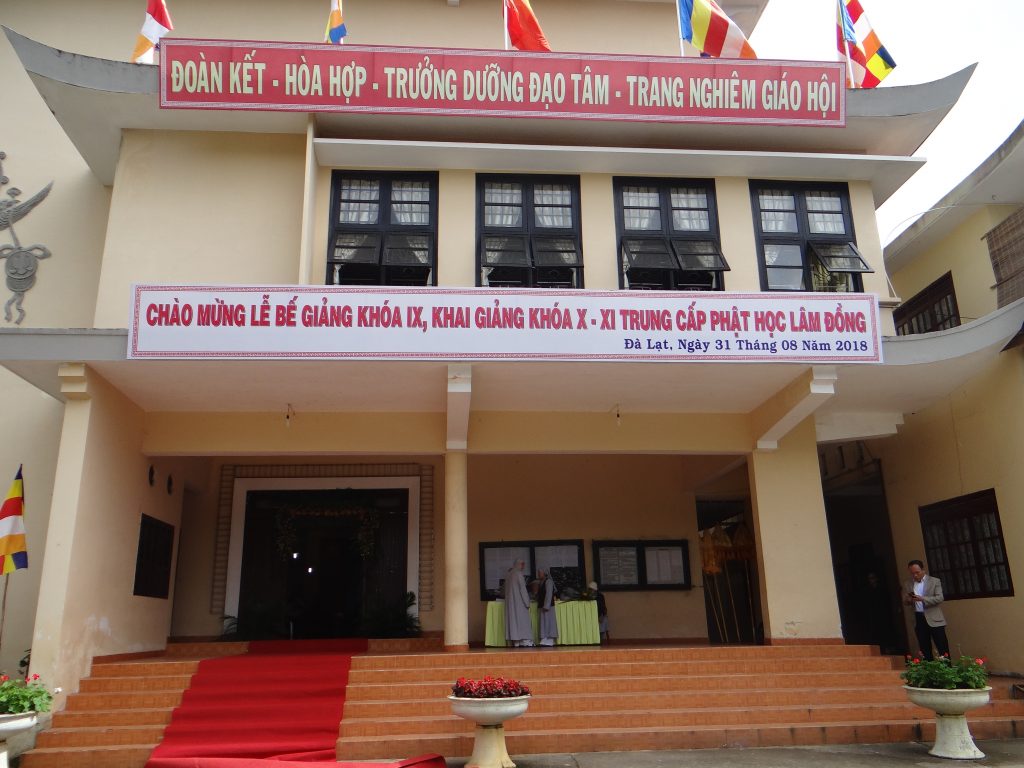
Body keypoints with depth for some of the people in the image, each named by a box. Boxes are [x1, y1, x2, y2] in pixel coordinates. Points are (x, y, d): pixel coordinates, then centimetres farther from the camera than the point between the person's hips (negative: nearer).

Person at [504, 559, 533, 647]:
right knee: (522, 620, -4)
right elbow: (522, 589, -14)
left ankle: (515, 642, 4)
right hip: (519, 601, -7)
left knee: (513, 620, 6)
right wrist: (527, 602, -10)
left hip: (510, 601, 7)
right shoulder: (518, 574, -12)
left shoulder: (508, 574, 10)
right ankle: (525, 641, -7)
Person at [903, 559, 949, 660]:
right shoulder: (907, 584, 8)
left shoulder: (935, 581, -1)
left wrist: (922, 599, -22)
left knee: (943, 648, -2)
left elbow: (940, 598, -10)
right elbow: (904, 602, 10)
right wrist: (909, 600, -14)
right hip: (918, 619, 3)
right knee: (925, 650, 9)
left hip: (934, 619, -3)